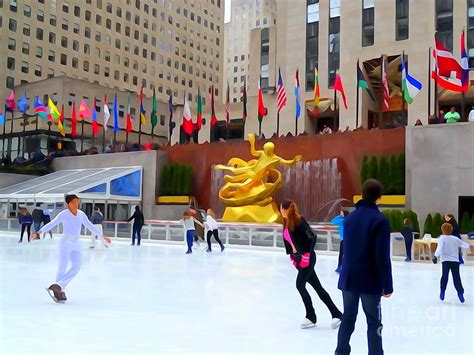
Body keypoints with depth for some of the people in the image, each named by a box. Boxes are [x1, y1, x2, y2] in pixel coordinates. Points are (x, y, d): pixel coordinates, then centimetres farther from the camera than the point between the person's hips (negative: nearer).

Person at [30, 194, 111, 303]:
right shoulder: (63, 214, -5)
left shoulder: (81, 214, 10)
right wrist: (39, 232, -22)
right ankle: (60, 291, 4)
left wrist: (103, 236, 20)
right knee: (62, 268, -6)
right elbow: (51, 224, -11)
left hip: (76, 244, 5)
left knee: (77, 266, -9)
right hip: (66, 242, -5)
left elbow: (90, 226, 17)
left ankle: (58, 287, -3)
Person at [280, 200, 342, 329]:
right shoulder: (286, 223, 7)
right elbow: (288, 241, 18)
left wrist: (307, 254, -18)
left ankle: (311, 317, 5)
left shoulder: (299, 221, -16)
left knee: (300, 285, -8)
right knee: (317, 287, 8)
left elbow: (313, 237, -22)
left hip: (307, 258, -8)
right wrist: (292, 256, 13)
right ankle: (336, 314, 14)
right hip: (298, 258, 8)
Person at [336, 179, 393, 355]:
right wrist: (387, 285, -11)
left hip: (349, 278, 6)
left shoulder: (350, 217, 5)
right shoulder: (380, 220, -14)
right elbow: (383, 257, -17)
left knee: (348, 318, 17)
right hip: (370, 281, -5)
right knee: (374, 322, 7)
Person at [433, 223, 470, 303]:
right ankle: (460, 292, -4)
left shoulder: (442, 238, 1)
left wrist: (436, 256, -23)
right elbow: (466, 245, 22)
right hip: (455, 261, 2)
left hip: (446, 260, -2)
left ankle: (442, 291, 2)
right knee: (456, 277, 3)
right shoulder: (456, 239, 12)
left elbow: (439, 248, -14)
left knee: (445, 276, 4)